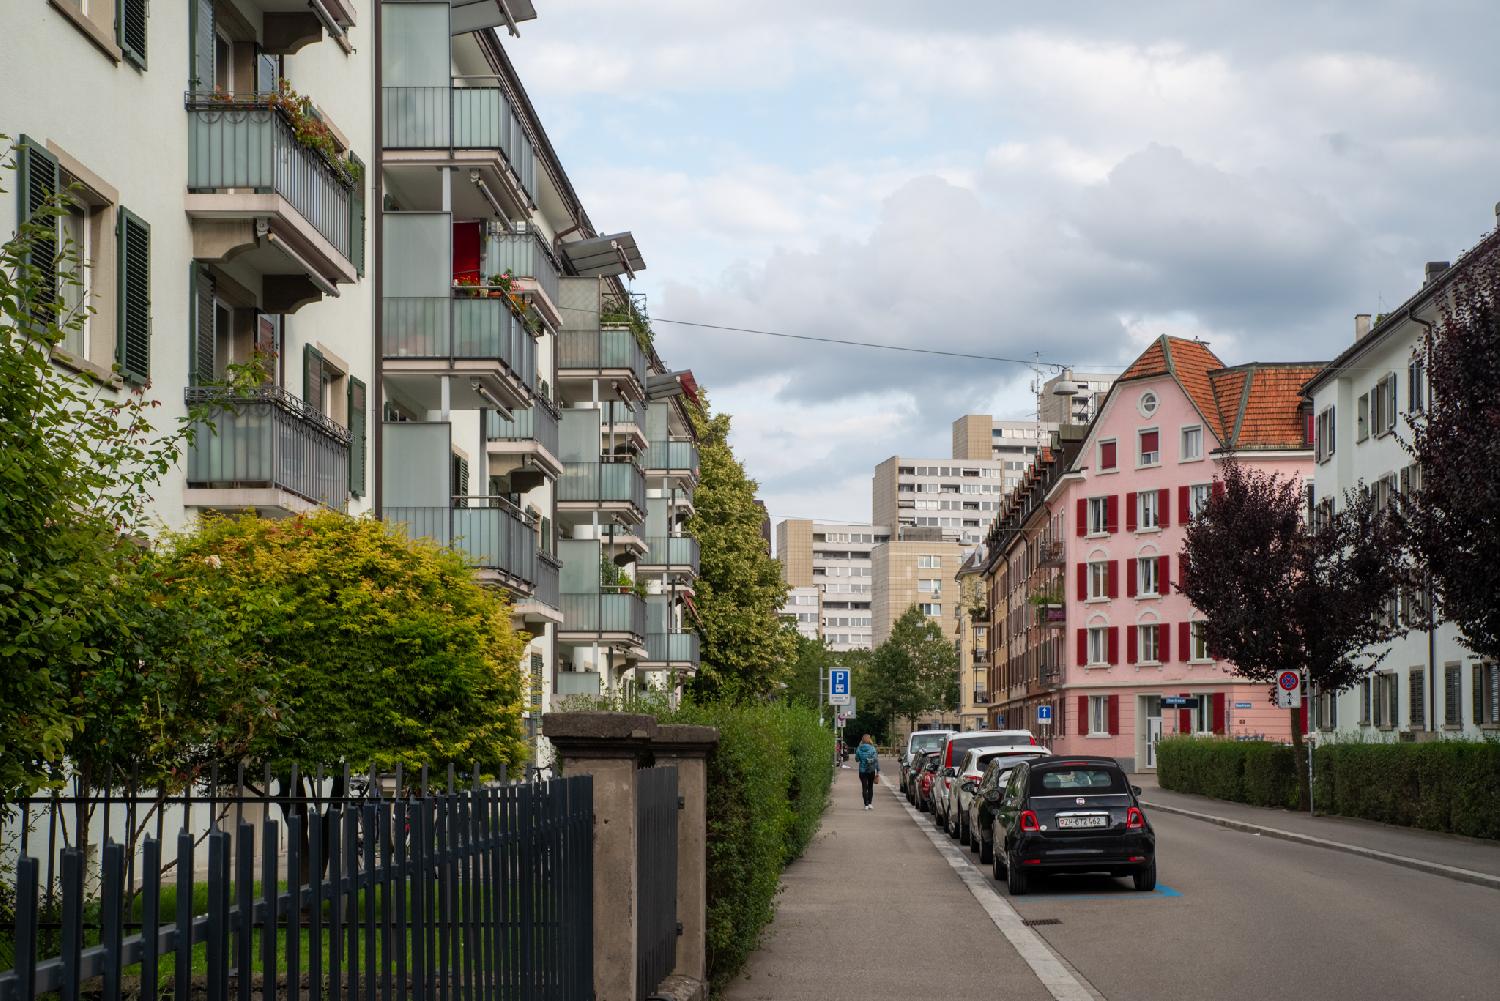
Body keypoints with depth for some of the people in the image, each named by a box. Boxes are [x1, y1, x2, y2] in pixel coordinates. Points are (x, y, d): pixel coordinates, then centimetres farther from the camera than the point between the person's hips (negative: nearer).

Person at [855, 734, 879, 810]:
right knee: (870, 787, 14)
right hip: (871, 770, 0)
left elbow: (857, 758, 4)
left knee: (864, 788, 4)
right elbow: (876, 760, -8)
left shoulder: (859, 749, -6)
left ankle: (866, 804, -2)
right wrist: (878, 770, -3)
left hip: (862, 770, 0)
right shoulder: (872, 749, -8)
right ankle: (870, 803, 8)